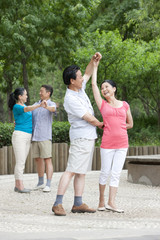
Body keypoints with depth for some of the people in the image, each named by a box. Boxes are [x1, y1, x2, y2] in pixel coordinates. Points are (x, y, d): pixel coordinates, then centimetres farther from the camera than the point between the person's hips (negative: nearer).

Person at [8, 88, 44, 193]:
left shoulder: (23, 105, 15)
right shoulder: (16, 107, -11)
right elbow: (27, 109, -32)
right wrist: (39, 105, -48)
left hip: (28, 137, 9)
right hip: (19, 136, -9)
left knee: (21, 162, 8)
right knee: (20, 162, -10)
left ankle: (17, 185, 10)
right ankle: (20, 186, -11)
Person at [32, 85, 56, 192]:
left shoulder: (51, 104, -2)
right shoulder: (36, 105, 16)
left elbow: (53, 109, -26)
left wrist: (47, 106, -50)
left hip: (45, 137, -6)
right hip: (34, 137, 6)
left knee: (47, 160, -7)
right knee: (38, 159, 12)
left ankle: (48, 185, -8)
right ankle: (41, 183, 22)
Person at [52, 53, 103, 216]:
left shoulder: (79, 88, 8)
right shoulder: (70, 99, -19)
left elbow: (88, 73, 26)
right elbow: (89, 118, -15)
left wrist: (94, 60, 9)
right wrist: (100, 124, 3)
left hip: (89, 137, 10)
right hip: (81, 137, -10)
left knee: (81, 172, 8)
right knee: (71, 170, -13)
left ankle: (78, 204, 9)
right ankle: (58, 204, -16)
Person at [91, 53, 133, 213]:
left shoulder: (124, 105, 10)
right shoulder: (102, 104, 6)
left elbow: (130, 124, 19)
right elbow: (94, 84, 5)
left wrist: (117, 128, 11)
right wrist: (95, 65, 11)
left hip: (122, 143, 2)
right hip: (107, 143, -1)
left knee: (116, 173, -1)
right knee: (105, 172, 3)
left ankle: (111, 203, -3)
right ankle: (101, 201, 16)